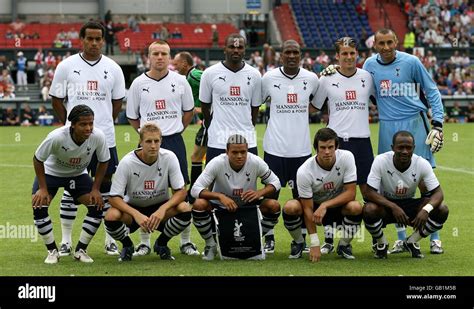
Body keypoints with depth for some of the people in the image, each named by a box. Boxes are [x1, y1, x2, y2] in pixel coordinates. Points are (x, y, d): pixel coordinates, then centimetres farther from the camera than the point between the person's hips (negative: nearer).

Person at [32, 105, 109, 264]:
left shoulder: (98, 137, -29)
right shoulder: (56, 137, -36)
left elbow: (103, 162, -9)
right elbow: (38, 159, -20)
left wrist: (95, 189, -12)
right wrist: (43, 189, -20)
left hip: (78, 175, 2)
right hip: (51, 172, -2)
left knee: (97, 206, -14)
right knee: (39, 207, -22)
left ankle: (81, 250, 3)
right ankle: (52, 251, -3)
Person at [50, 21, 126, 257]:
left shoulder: (113, 68, 4)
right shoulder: (67, 66, -1)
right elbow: (56, 99, 6)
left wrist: (104, 126, 9)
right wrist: (70, 125, 6)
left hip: (105, 139, 1)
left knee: (107, 185, 5)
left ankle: (111, 240, 13)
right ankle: (66, 241, 10)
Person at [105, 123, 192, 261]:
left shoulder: (169, 158, -17)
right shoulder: (127, 162, -20)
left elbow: (181, 191, -15)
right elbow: (114, 198, -20)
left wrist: (162, 209, -33)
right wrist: (136, 214, -36)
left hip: (160, 207, 1)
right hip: (133, 207, -1)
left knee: (185, 209, -29)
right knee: (111, 216, -34)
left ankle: (161, 244, 2)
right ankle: (127, 245, 3)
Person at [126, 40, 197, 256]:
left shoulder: (179, 81, 2)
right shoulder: (139, 84, 0)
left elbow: (189, 110, 15)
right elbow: (132, 116, 11)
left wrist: (175, 130, 11)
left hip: (174, 141, 0)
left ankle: (186, 241, 10)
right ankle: (145, 242, 11)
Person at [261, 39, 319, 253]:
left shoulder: (311, 79, 2)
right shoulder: (269, 79, -2)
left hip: (301, 148, 2)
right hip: (275, 147, -2)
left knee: (302, 195, 7)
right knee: (271, 194, 2)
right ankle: (269, 239, 12)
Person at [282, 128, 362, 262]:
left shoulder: (346, 157, -22)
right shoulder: (304, 171, -25)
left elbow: (351, 193, -21)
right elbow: (308, 209, -21)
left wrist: (325, 205, -33)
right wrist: (314, 244, -25)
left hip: (338, 206, 1)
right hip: (315, 205, -1)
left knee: (355, 207, -33)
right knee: (290, 207, -32)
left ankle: (344, 245, -5)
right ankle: (299, 243, -1)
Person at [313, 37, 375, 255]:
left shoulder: (367, 77, 6)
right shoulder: (327, 79, 3)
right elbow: (313, 107, 12)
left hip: (362, 140, 1)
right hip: (336, 140, -1)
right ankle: (328, 240, 7)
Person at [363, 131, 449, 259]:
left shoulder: (422, 164, -17)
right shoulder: (381, 161, -23)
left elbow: (438, 192, -17)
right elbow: (370, 192, -24)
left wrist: (426, 209, -39)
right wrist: (394, 207, -38)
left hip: (410, 204, 2)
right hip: (385, 204, -2)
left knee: (442, 210, -22)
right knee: (369, 210, -37)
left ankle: (412, 242, 3)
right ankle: (381, 243, -3)